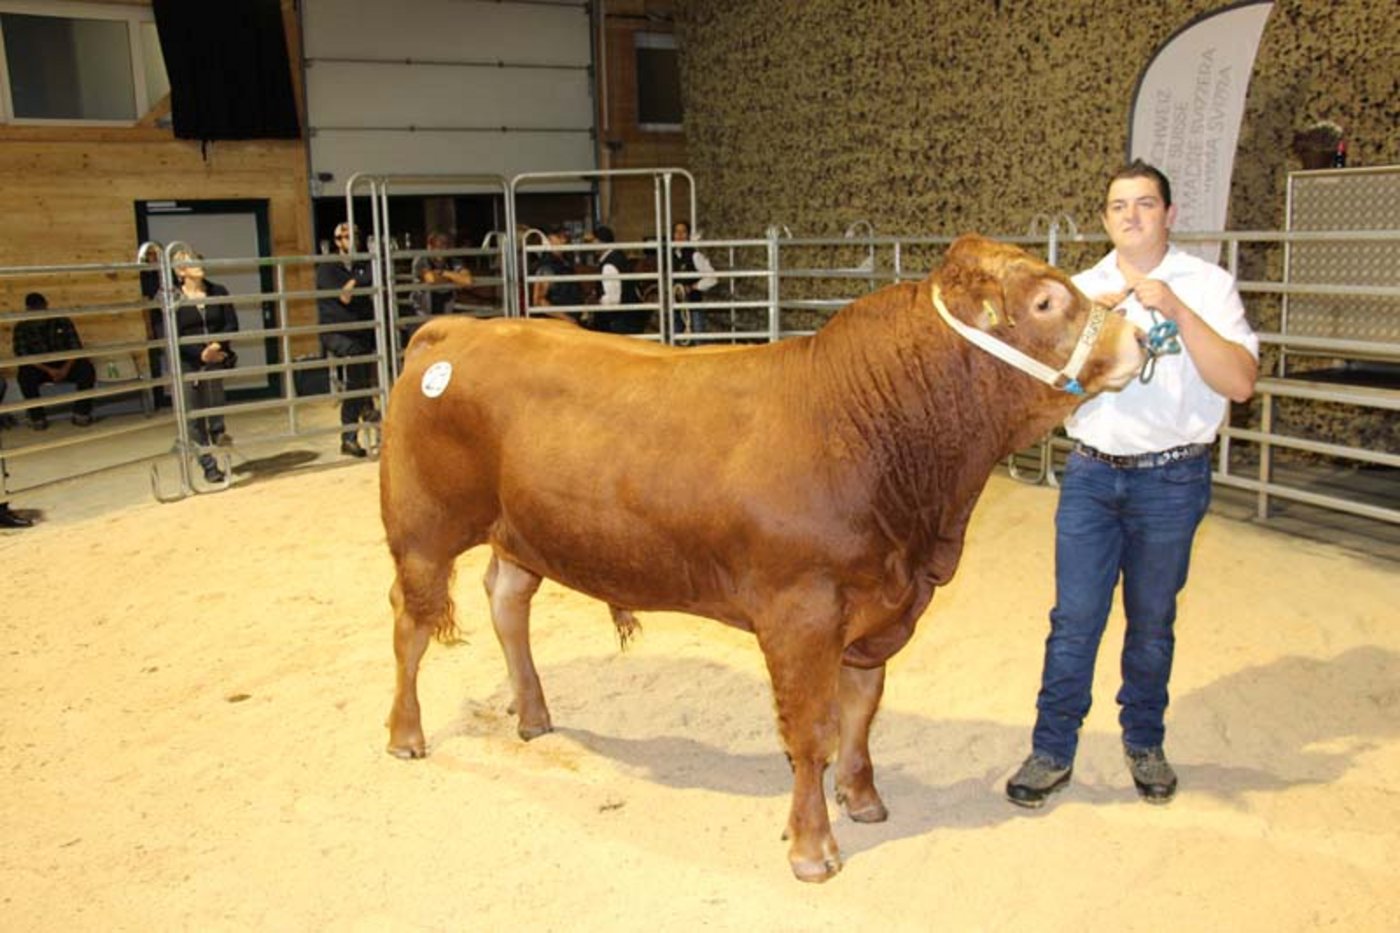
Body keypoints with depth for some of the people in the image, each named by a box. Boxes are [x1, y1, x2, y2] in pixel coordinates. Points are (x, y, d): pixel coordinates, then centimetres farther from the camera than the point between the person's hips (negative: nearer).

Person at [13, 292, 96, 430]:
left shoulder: (62, 321, -1)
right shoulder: (21, 328, -3)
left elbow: (76, 347, -4)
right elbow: (23, 355, -12)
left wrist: (66, 368, -23)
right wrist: (48, 370, -27)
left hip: (65, 366, 1)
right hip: (40, 368, -1)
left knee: (87, 368, -29)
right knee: (24, 374, -34)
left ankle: (81, 413, -18)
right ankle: (37, 417, -21)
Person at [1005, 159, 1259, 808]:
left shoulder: (1207, 285, -2)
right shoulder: (1082, 289, 8)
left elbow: (1240, 382, -13)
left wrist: (1178, 312, -21)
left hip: (1171, 479, -2)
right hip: (1091, 472, 2)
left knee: (1152, 621, 11)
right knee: (1074, 618, 2)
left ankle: (1144, 744, 30)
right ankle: (1052, 752, 14)